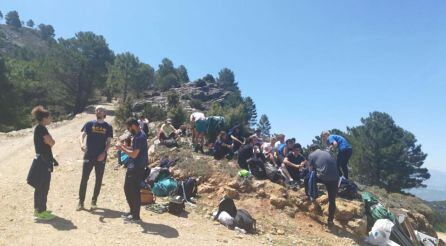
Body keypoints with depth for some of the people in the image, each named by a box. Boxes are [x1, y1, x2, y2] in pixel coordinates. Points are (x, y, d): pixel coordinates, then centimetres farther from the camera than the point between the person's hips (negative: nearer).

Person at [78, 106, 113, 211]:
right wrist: (82, 143, -26)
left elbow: (108, 142, 4)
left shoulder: (108, 127, 4)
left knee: (99, 180, 8)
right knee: (84, 179, 1)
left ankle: (94, 201, 21)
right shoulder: (89, 124, 4)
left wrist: (104, 153, -11)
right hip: (88, 156, -1)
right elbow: (82, 135, -4)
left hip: (101, 157, 1)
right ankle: (81, 202, 13)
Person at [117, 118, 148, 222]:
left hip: (137, 168, -10)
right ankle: (133, 211, 30)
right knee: (128, 189, 18)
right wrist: (125, 147, 7)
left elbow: (134, 154, -22)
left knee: (134, 191, -1)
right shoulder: (139, 135, 12)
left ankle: (136, 216, 12)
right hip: (134, 167, 10)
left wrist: (122, 149, -10)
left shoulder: (139, 137, -20)